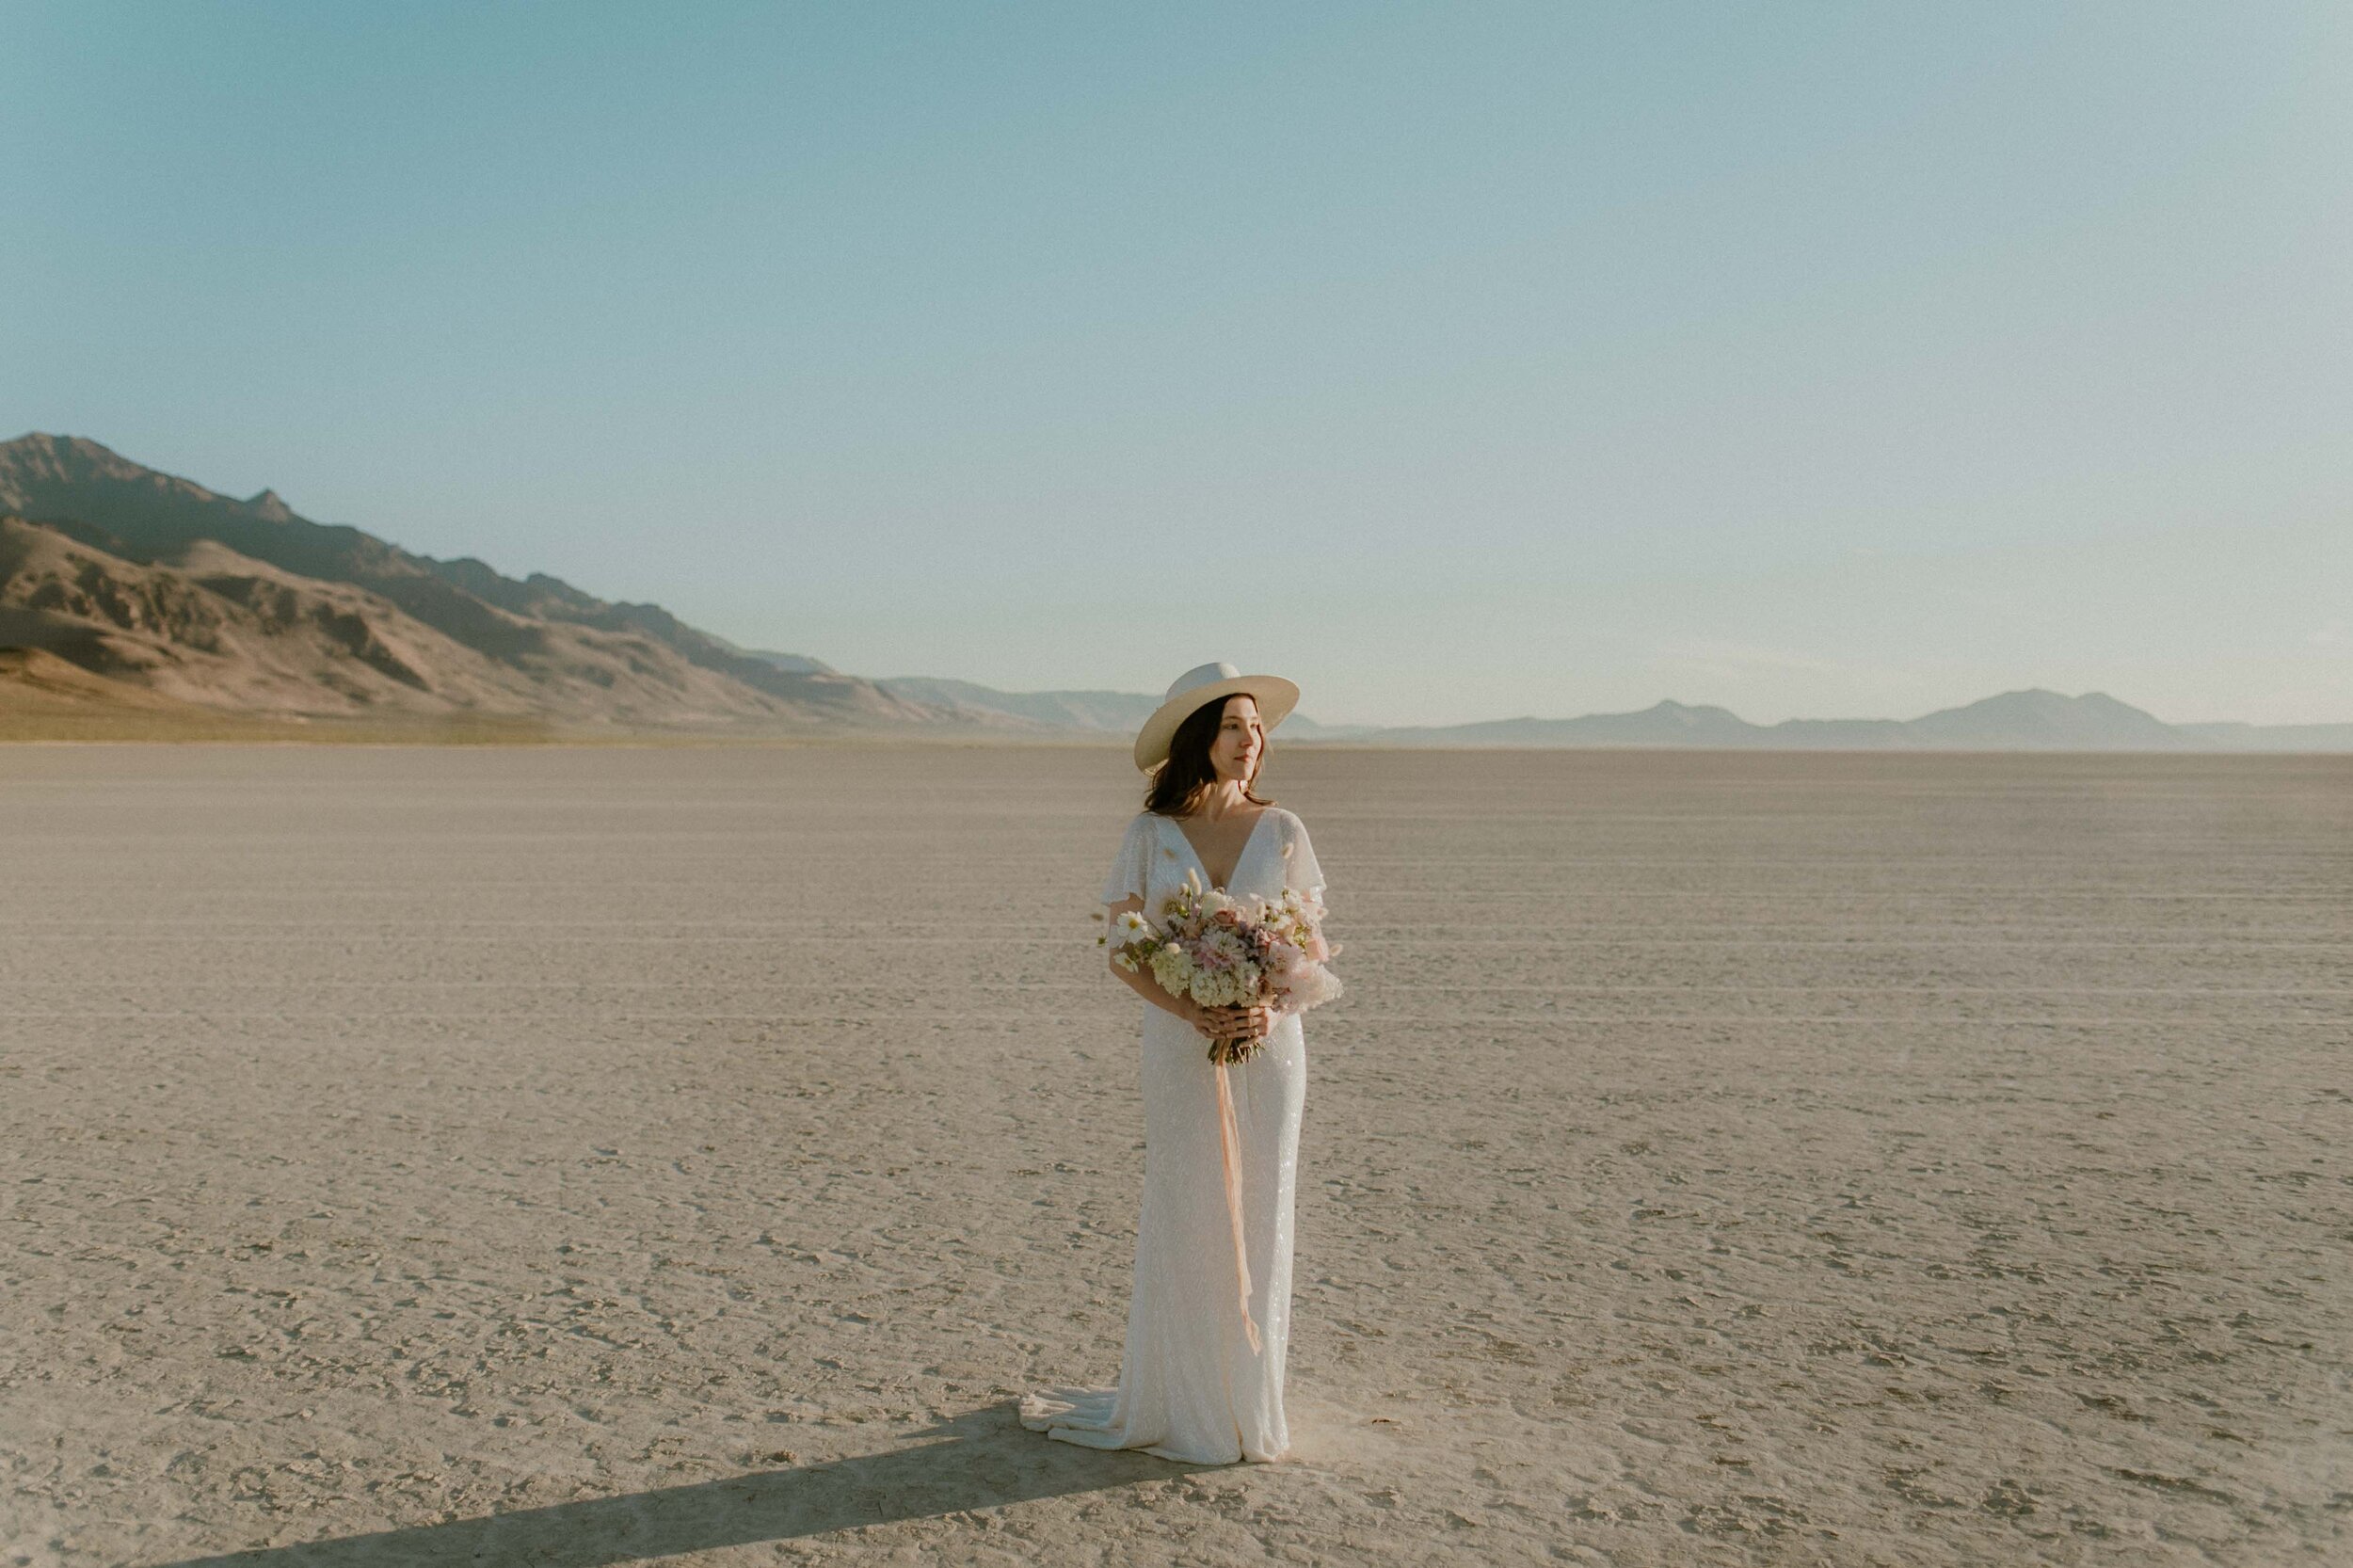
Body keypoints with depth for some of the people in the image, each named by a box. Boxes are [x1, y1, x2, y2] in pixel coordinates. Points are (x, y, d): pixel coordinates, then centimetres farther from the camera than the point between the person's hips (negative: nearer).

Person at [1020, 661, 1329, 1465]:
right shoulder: (1149, 836, 0)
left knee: (1258, 1220, 5)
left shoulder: (1282, 831, 3)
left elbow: (1312, 947, 4)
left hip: (1268, 1046, 1)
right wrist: (1190, 1010, -18)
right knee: (1182, 1221, 2)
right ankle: (1179, 1405, 17)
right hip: (1179, 1051, -1)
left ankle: (1251, 1403, 19)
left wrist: (1269, 1007, -16)